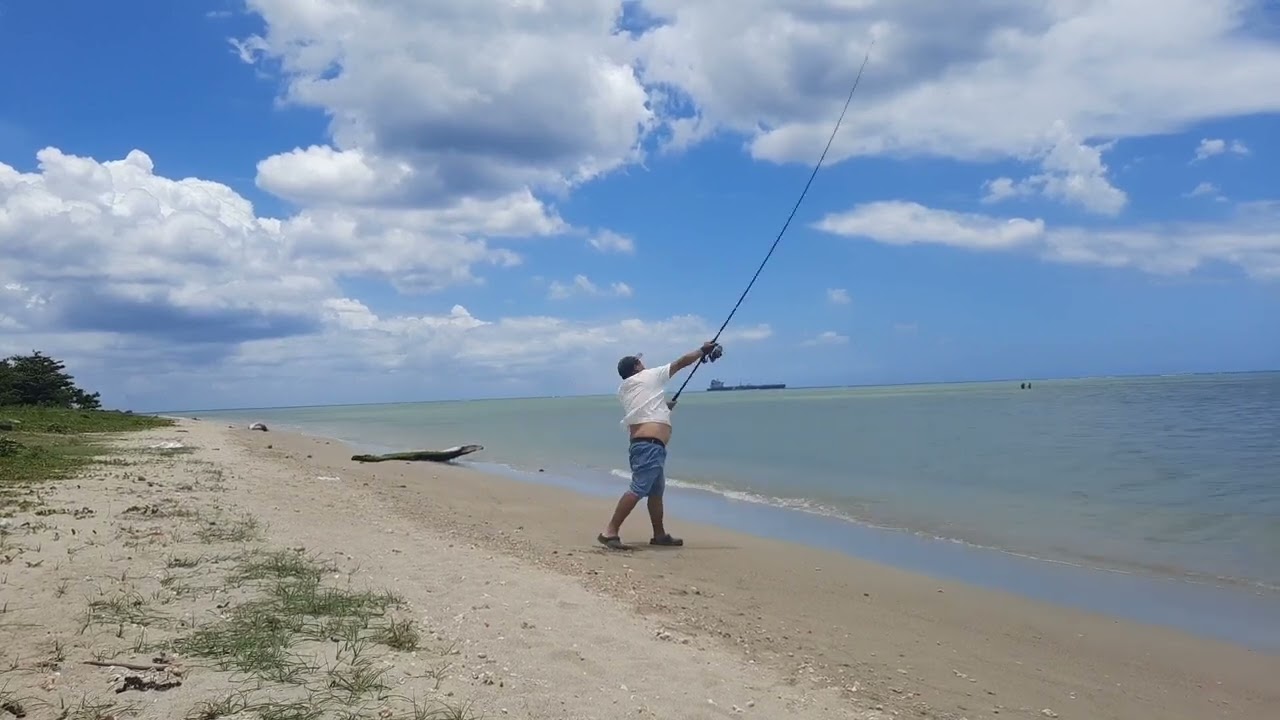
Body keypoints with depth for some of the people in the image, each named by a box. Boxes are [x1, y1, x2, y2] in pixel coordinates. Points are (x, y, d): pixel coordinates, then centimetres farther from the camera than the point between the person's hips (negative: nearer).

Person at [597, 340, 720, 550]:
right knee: (638, 489, -15)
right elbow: (681, 362, 10)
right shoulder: (650, 376, 1)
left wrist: (664, 405, 44)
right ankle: (610, 532, -20)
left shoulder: (623, 390, 19)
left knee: (656, 491, 16)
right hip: (650, 445, -9)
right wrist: (703, 350, 23)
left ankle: (659, 534, 22)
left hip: (643, 444, 9)